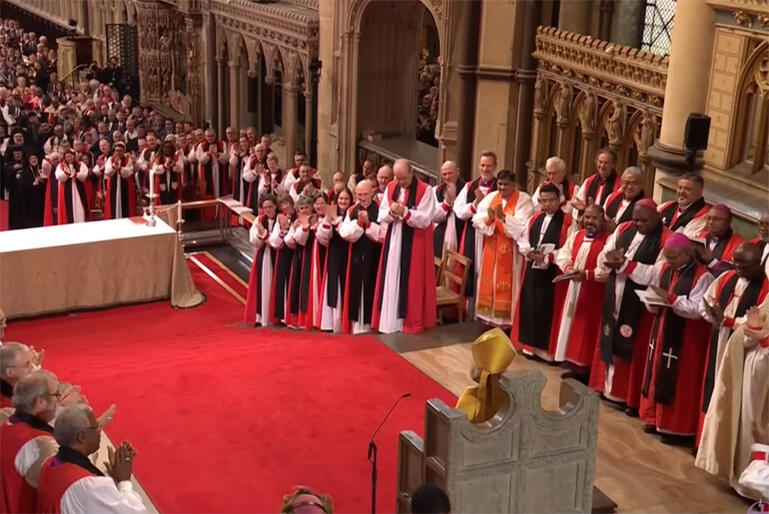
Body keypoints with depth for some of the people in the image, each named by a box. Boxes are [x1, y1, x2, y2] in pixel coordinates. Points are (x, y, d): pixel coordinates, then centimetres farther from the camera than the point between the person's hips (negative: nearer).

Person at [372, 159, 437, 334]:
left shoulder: (425, 190, -10)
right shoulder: (390, 188, 6)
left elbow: (425, 220, -15)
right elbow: (381, 216, 6)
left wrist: (404, 212, -25)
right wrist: (391, 212, -15)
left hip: (415, 243, -5)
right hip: (393, 241, 5)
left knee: (412, 282, -1)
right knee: (391, 280, 8)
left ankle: (413, 321, 8)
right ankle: (390, 319, 16)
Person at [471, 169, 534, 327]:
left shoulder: (524, 200, -7)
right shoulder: (490, 197, 6)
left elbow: (522, 226, -19)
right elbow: (477, 220, -3)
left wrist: (503, 218, -30)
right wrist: (489, 219, -23)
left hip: (511, 251, -4)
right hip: (491, 248, 5)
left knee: (507, 285, -2)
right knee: (489, 281, 9)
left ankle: (506, 318, 6)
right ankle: (489, 315, 18)